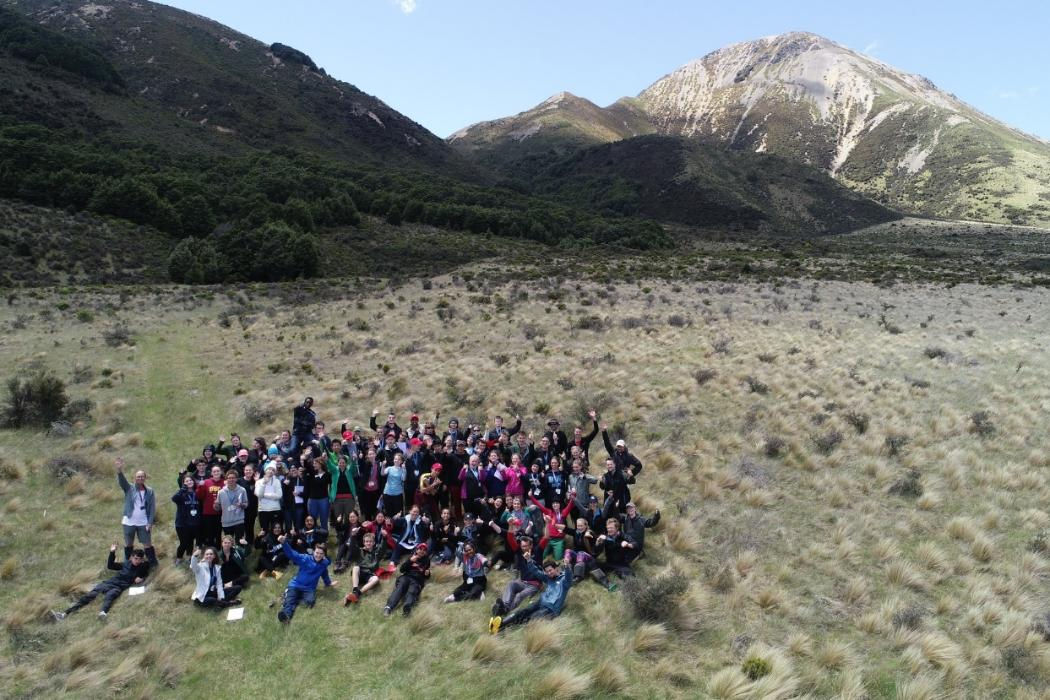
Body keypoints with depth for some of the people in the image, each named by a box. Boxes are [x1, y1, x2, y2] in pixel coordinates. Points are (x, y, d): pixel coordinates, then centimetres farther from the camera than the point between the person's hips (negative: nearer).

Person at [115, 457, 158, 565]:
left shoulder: (149, 491, -2)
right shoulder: (129, 488, -4)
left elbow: (152, 508, -2)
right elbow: (122, 480, -25)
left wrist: (150, 522, -10)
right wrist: (119, 470, -47)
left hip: (143, 523, 0)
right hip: (129, 522, 1)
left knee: (147, 544, 6)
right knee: (128, 544, 16)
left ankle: (153, 563, 15)